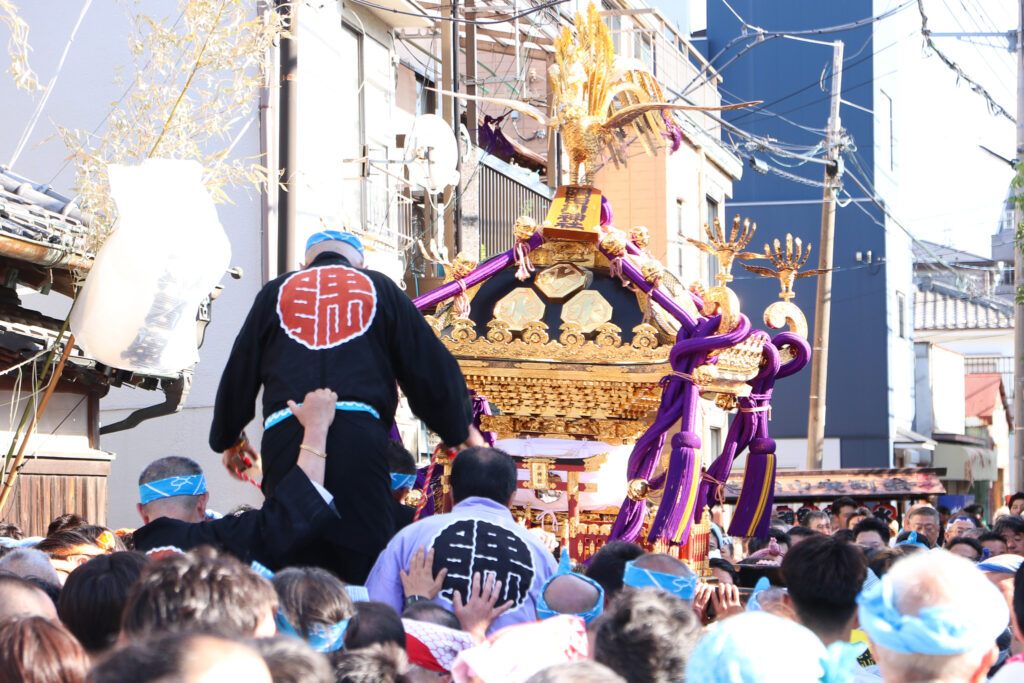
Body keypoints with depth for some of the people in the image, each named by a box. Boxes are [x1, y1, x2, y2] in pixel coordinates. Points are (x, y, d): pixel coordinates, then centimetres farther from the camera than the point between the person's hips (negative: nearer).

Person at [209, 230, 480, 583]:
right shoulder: (379, 288, 18)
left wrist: (229, 438, 40)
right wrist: (463, 429, 28)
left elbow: (239, 371, 25)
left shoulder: (275, 293, 20)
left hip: (286, 435, 1)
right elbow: (430, 366, 16)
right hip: (359, 435, -1)